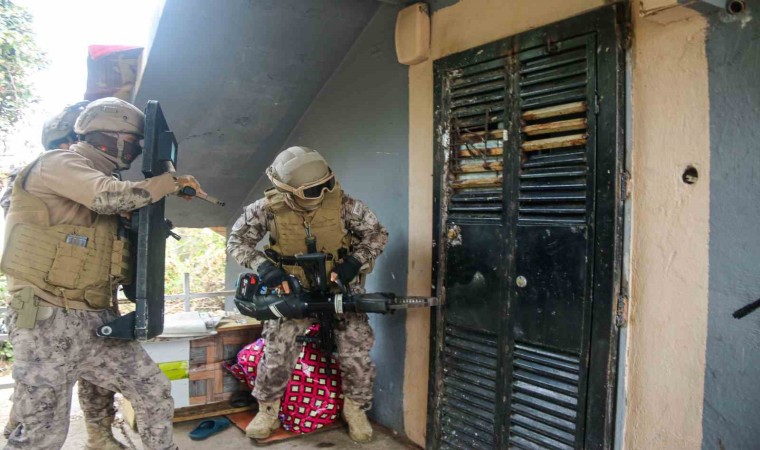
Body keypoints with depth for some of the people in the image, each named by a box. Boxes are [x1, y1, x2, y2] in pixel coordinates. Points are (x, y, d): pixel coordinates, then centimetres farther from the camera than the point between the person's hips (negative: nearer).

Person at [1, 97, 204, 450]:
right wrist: (173, 181, -13)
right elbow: (112, 196, -25)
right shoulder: (57, 163, -7)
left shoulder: (97, 183, 19)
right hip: (49, 320, -8)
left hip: (97, 322, 8)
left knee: (156, 394, 7)